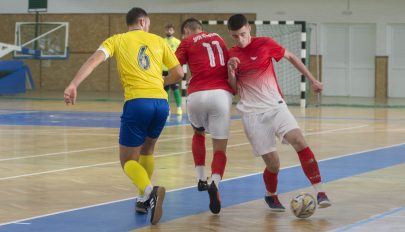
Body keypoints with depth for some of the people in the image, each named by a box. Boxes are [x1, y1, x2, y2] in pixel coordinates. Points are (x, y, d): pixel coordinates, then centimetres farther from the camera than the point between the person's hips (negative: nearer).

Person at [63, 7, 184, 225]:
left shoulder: (117, 40, 13)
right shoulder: (158, 40, 18)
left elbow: (95, 59, -5)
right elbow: (178, 72, 18)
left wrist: (73, 85, -14)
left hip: (137, 102, -3)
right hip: (161, 102, 3)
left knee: (128, 160, 4)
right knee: (146, 150, 28)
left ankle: (150, 191, -25)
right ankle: (145, 199, 25)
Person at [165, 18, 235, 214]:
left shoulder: (188, 42, 12)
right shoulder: (218, 39, 24)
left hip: (197, 95, -1)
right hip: (221, 94, 1)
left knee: (199, 133, 30)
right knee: (220, 148, 0)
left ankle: (201, 179, 26)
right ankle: (215, 183, -28)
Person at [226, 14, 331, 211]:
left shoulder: (265, 44, -1)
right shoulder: (232, 55, 5)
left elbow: (291, 57, 13)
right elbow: (233, 88, 11)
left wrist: (312, 80, 13)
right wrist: (231, 71, -9)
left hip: (275, 106, 0)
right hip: (252, 113, 0)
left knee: (299, 141, -24)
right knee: (273, 164, -8)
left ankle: (320, 192, -22)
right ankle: (271, 196, 23)